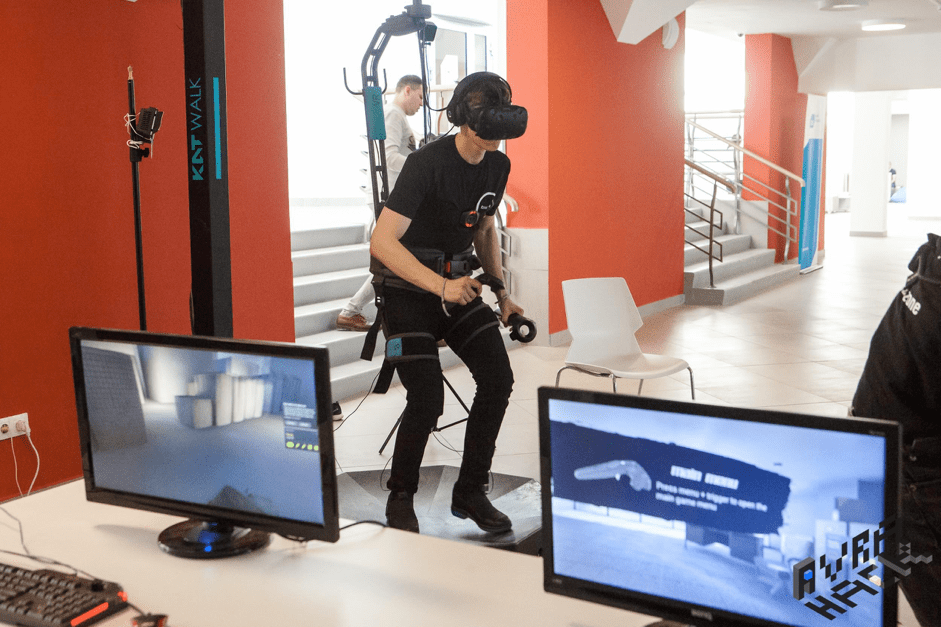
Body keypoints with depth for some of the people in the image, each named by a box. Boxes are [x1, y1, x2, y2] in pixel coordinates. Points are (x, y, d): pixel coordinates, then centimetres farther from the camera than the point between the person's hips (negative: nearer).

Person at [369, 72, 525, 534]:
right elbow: (382, 241, -26)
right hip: (407, 286, -6)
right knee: (427, 399, -16)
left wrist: (501, 292, 9)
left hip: (459, 281, 7)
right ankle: (400, 499, 10)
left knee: (498, 378, -9)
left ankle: (469, 492, 6)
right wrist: (440, 285, -35)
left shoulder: (498, 165, 2)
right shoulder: (428, 162, -21)